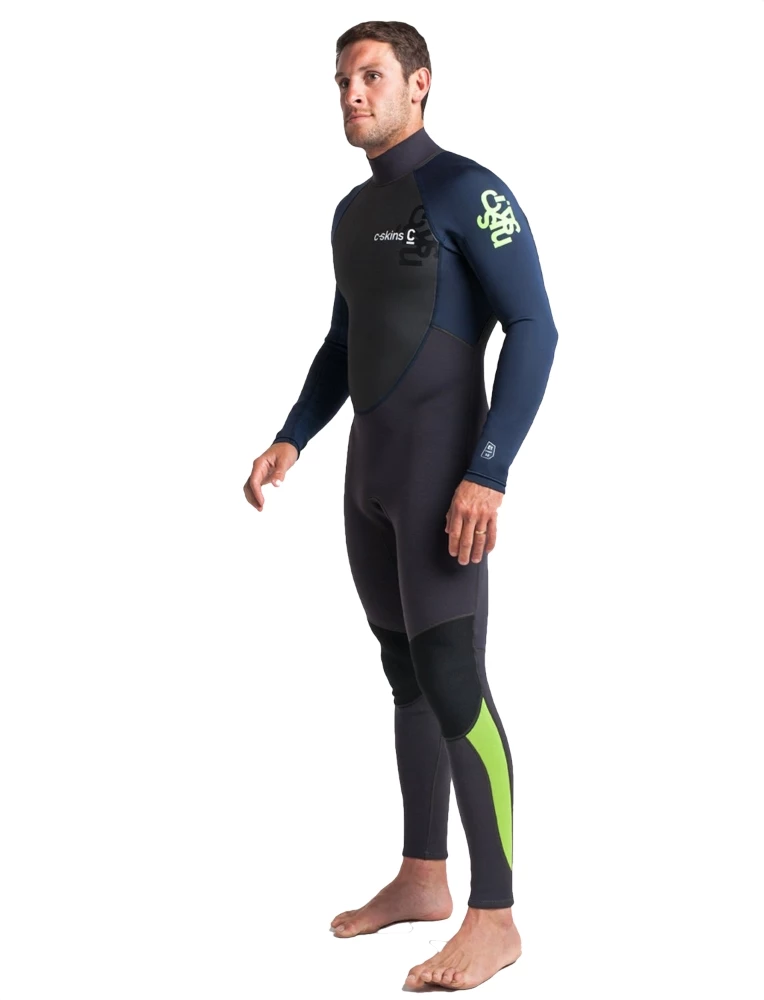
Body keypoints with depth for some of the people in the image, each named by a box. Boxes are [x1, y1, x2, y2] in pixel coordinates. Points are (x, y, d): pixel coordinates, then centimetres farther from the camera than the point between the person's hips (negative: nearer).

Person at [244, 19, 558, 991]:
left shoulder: (469, 189, -12)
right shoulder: (353, 211, 16)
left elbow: (533, 332, -17)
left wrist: (489, 473, -25)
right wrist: (290, 441, 10)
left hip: (445, 468, -9)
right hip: (371, 468, 9)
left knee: (450, 682, -13)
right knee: (406, 672, 13)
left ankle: (493, 919, -6)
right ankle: (421, 879, 23)